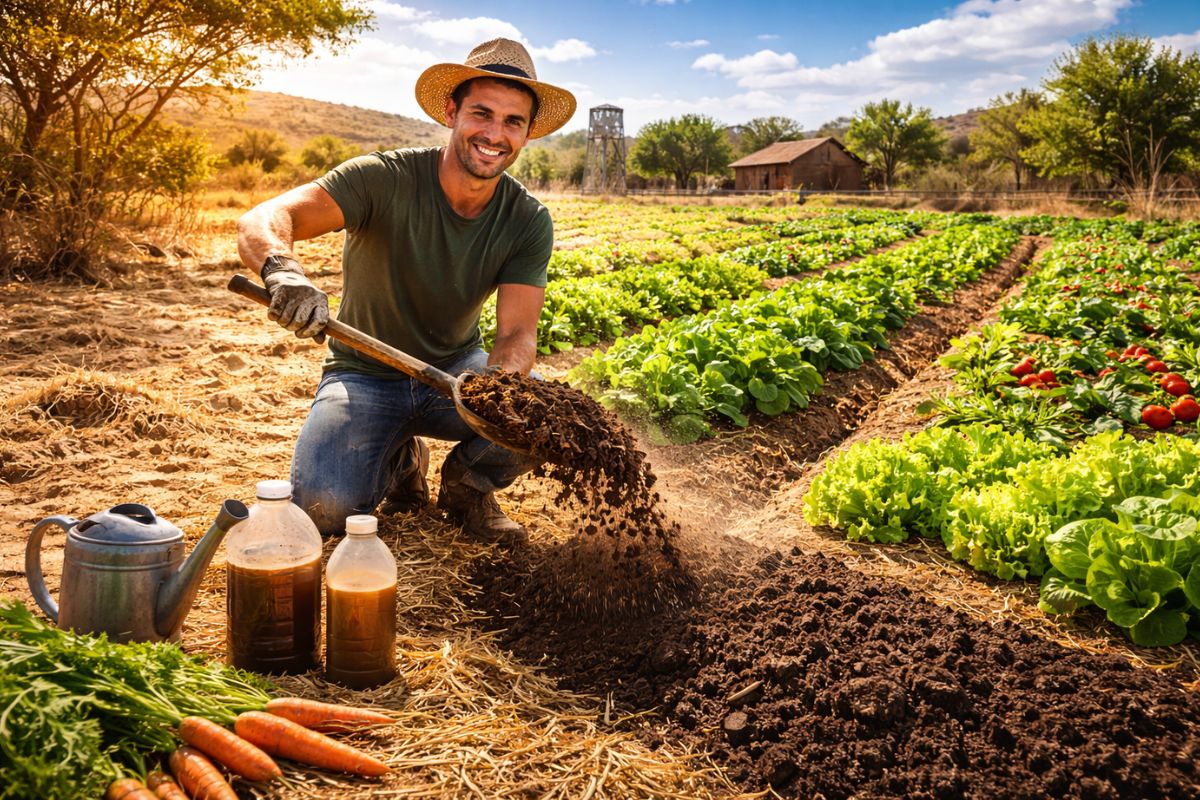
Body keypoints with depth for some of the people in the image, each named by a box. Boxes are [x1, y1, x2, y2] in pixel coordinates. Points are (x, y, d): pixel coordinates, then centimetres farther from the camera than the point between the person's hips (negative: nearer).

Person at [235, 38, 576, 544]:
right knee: (323, 506, -26)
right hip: (366, 375, -2)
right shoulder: (384, 180, -21)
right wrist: (283, 272, -56)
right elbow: (259, 223, -32)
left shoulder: (528, 222, -11)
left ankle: (466, 483, 6)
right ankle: (400, 462, 11)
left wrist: (497, 377, -43)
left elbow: (518, 334, -19)